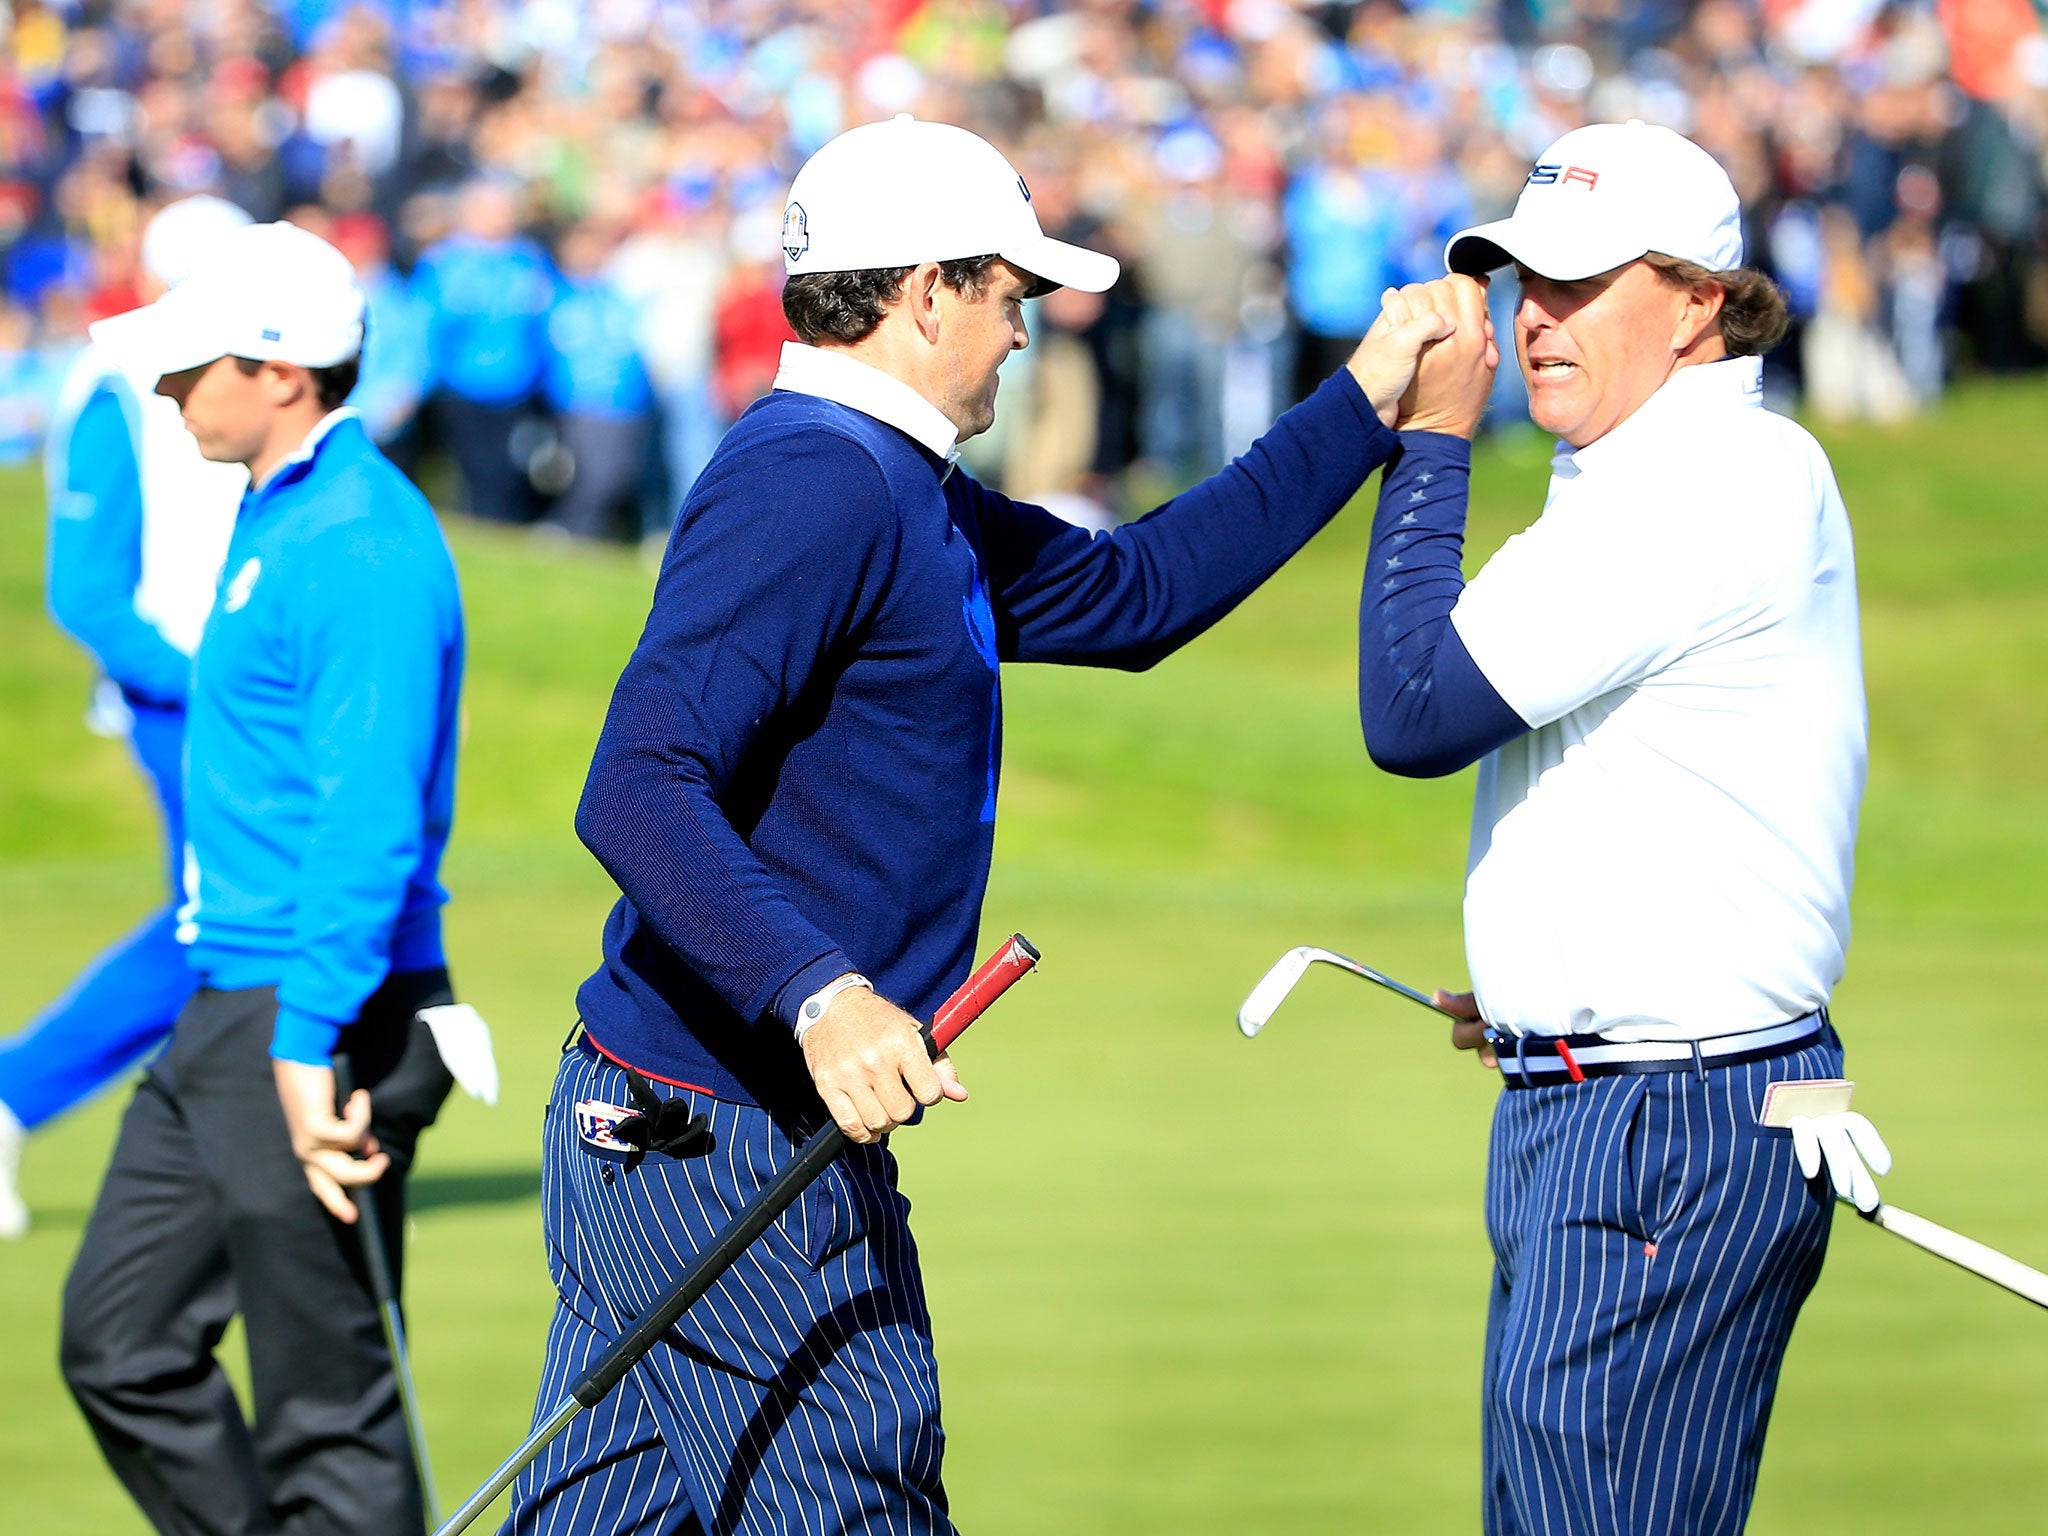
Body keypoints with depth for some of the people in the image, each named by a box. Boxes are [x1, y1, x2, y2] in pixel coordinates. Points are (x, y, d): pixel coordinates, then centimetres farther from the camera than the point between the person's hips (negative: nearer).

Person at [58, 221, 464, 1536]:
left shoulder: (363, 546, -18)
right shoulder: (280, 518, 15)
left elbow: (373, 822, -25)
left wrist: (310, 1046, -30)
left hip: (320, 1031, -11)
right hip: (231, 1012, 11)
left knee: (325, 1415, -3)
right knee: (121, 1343, 13)